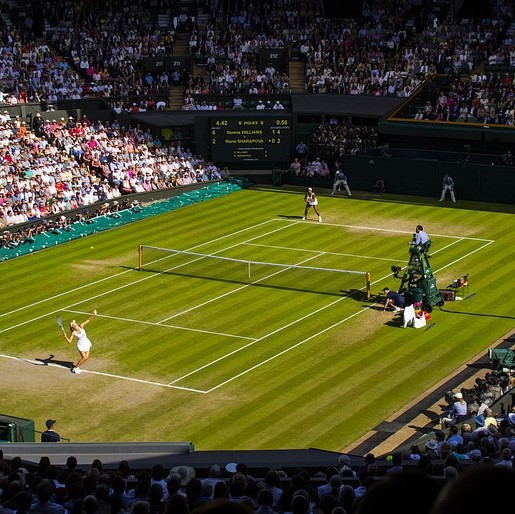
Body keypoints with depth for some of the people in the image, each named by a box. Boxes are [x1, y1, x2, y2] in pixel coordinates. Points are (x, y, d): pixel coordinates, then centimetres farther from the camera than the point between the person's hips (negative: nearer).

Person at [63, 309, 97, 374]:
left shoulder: (81, 326, -12)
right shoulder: (73, 333, -19)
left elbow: (88, 320, -13)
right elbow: (69, 341, -20)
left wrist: (93, 315, -25)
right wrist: (65, 337, -37)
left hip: (86, 343, 5)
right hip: (81, 345, -5)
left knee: (87, 357, 7)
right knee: (84, 357, -13)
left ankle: (77, 366, 24)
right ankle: (75, 368, 5)